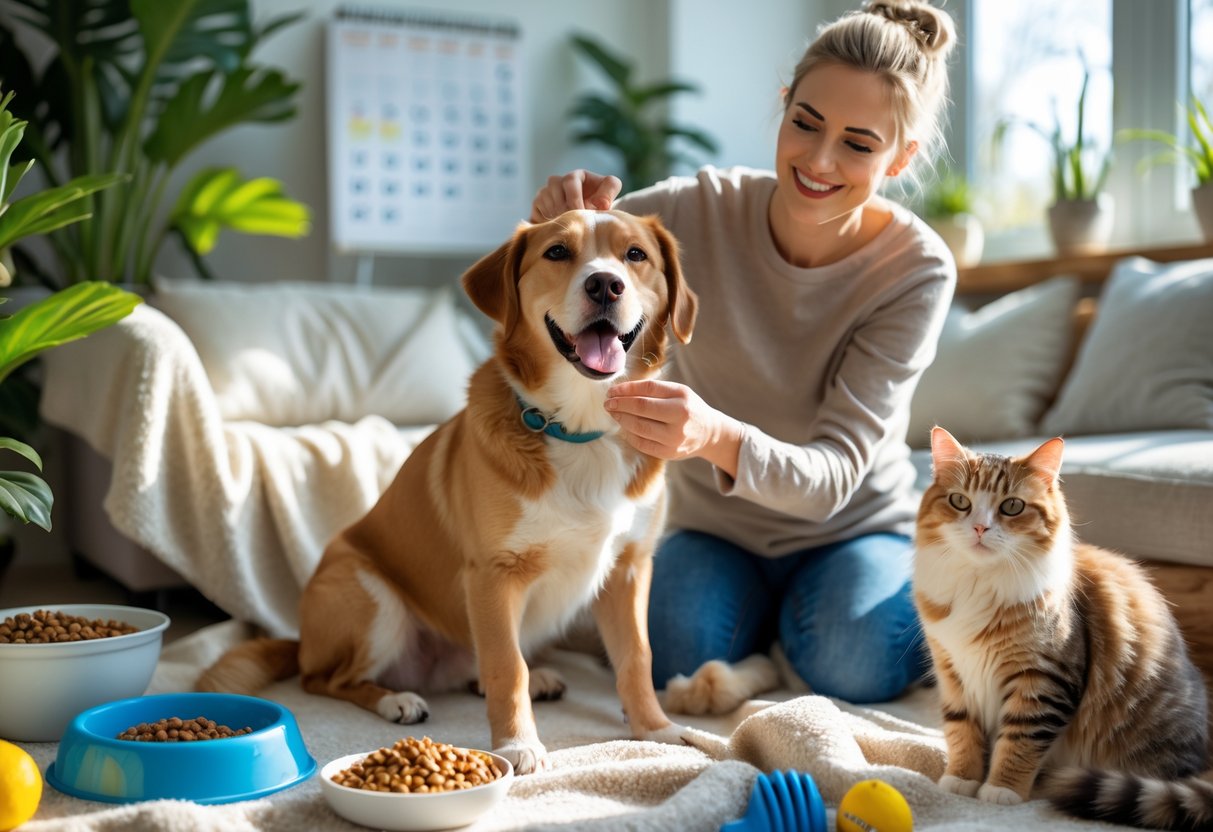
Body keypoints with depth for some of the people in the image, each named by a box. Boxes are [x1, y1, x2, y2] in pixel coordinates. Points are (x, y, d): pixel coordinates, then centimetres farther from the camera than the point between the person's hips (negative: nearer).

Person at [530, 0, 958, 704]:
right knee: (681, 655, -24)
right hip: (715, 527, 1)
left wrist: (718, 436, -51)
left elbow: (832, 477, -29)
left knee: (848, 664, -27)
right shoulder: (699, 210, -19)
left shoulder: (918, 270, -22)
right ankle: (763, 608, 10)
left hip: (857, 525, -1)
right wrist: (554, 230, -36)